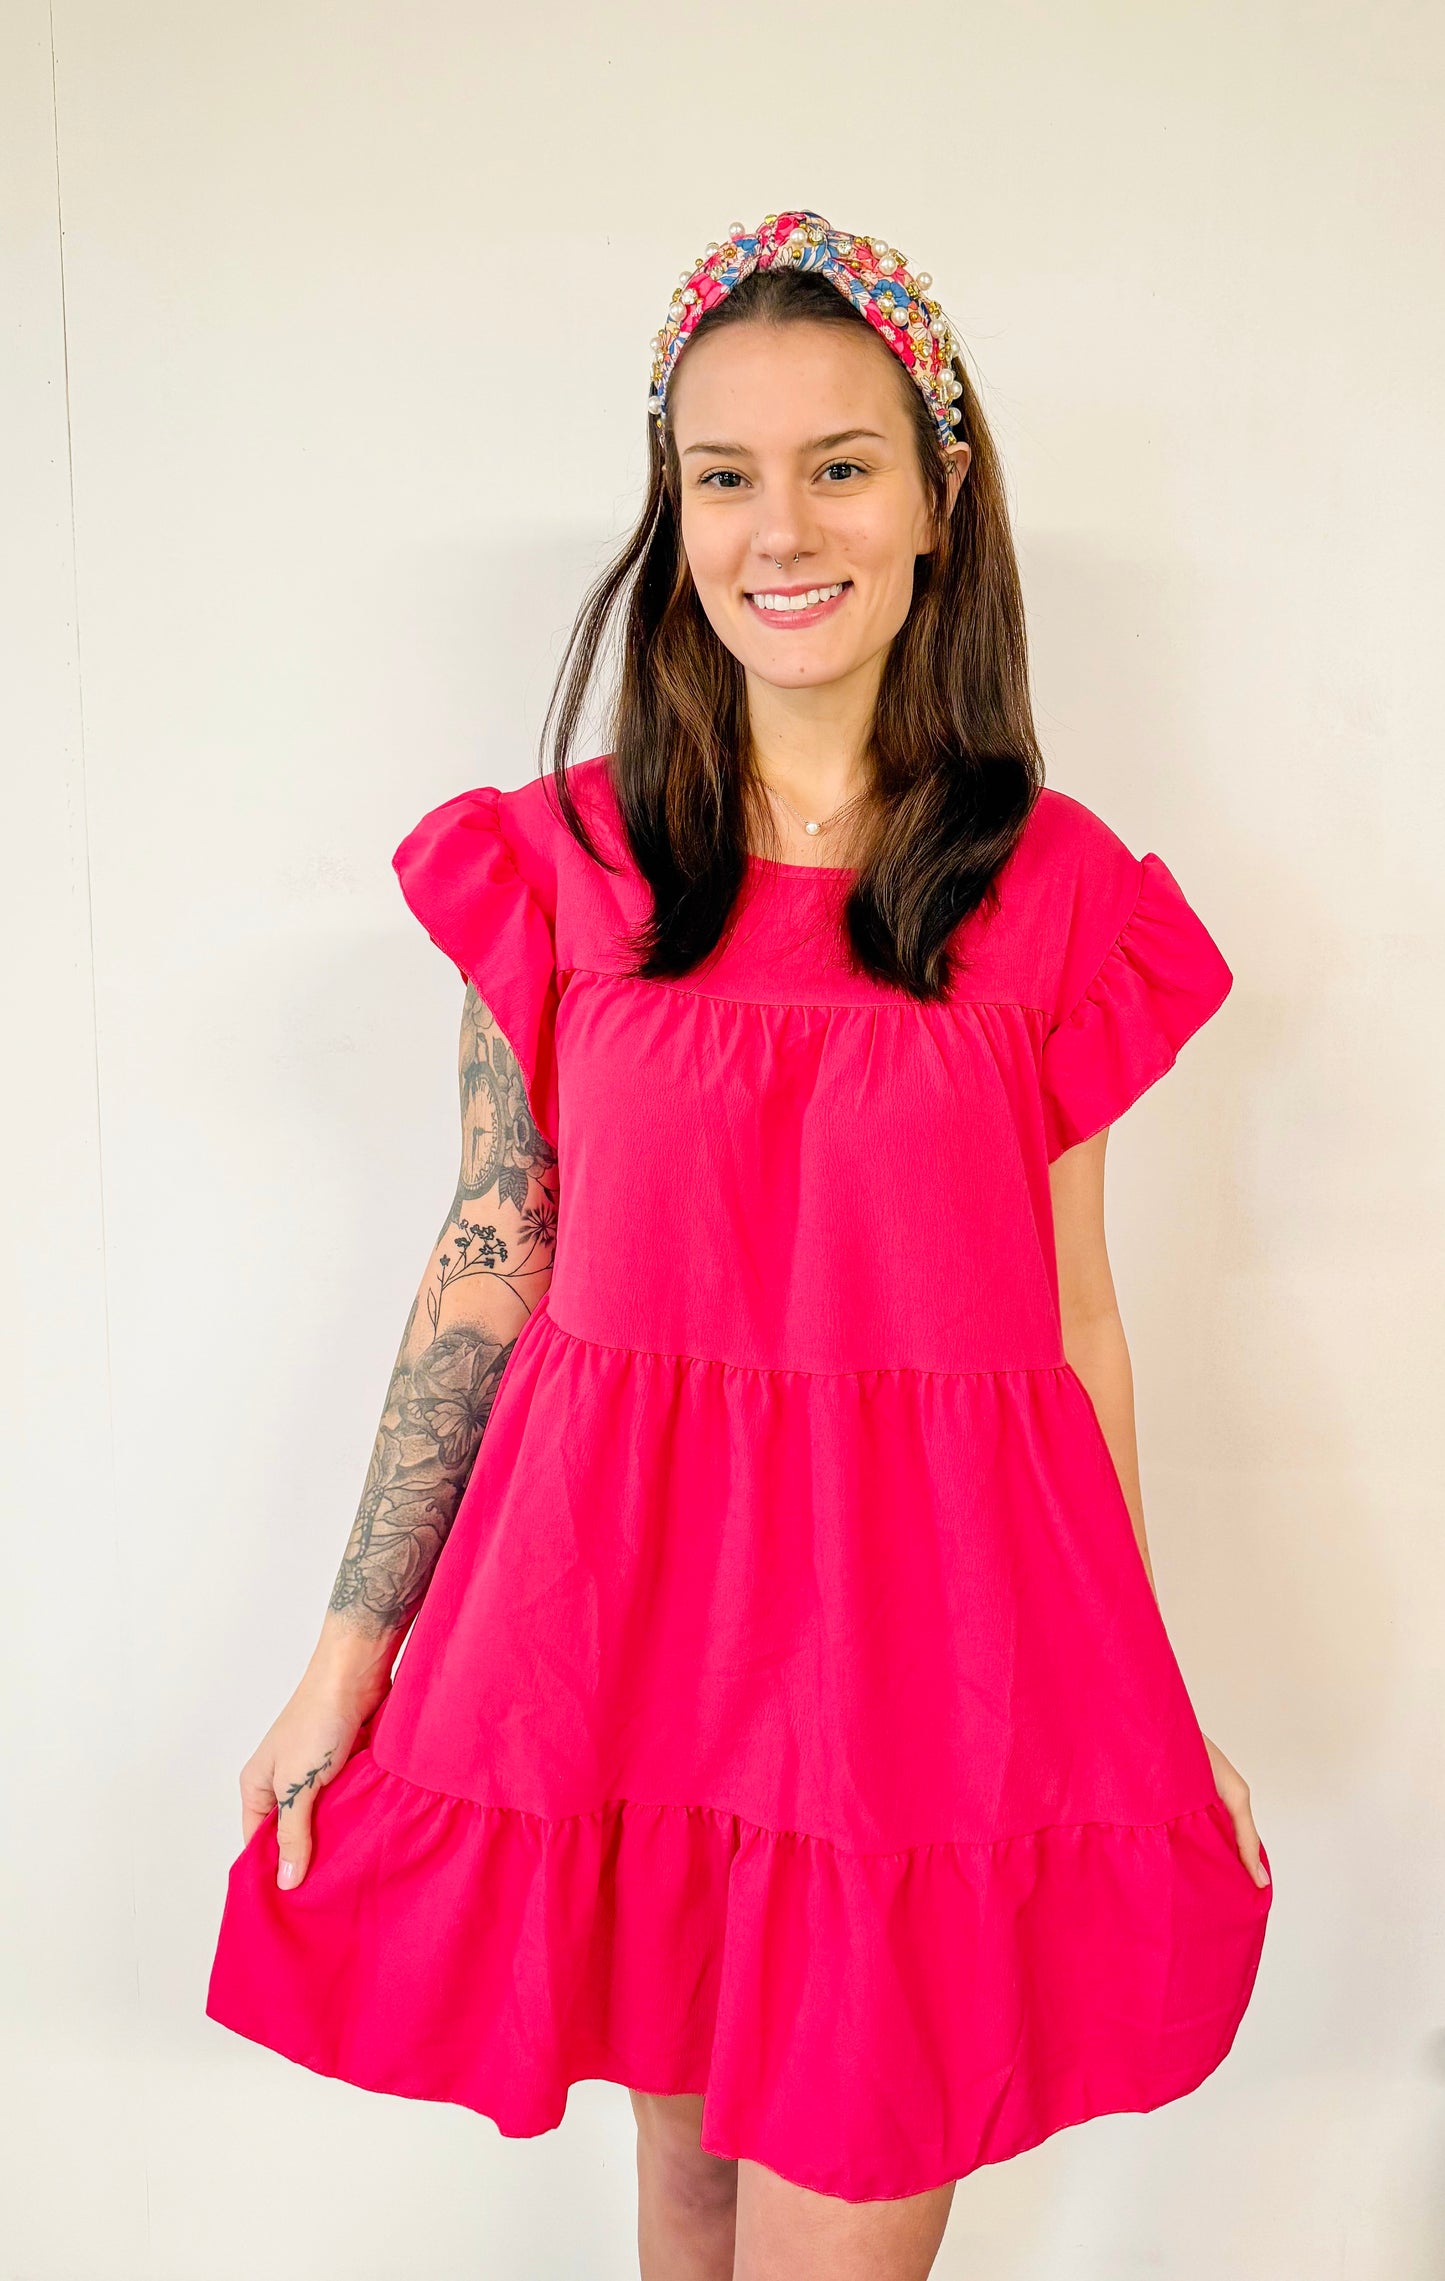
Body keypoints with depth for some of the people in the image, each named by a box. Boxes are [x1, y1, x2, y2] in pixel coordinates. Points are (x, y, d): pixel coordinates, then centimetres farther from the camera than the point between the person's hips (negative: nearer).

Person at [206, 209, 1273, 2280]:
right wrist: (352, 1649, 3)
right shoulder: (557, 862, 0)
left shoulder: (1054, 889, -1)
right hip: (628, 1602, 1)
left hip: (934, 1632, 0)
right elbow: (487, 1266, 2)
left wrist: (1155, 1703, 8)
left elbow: (1074, 1312, 4)